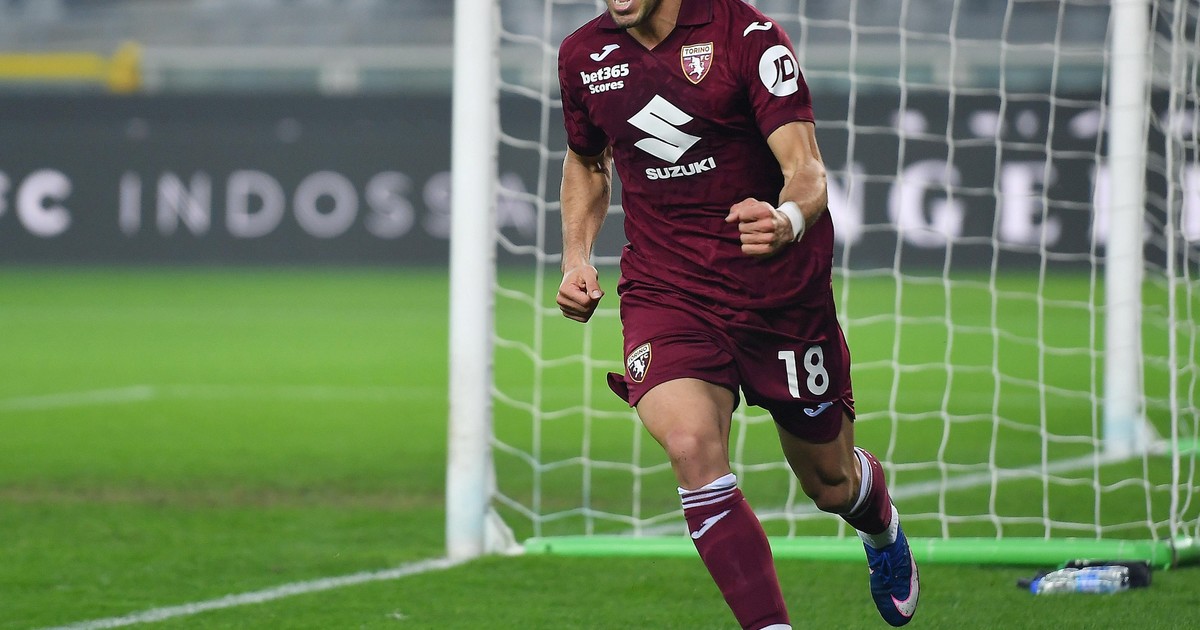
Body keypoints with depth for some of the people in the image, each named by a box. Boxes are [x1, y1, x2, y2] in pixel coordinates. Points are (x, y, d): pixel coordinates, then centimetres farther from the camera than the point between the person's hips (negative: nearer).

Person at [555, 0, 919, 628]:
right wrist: (576, 259, 8)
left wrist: (788, 221, -45)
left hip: (780, 289, -2)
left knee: (830, 482, 13)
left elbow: (806, 169, -22)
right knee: (691, 445, -27)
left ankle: (881, 526, 52)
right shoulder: (582, 54, 2)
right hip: (663, 289, 2)